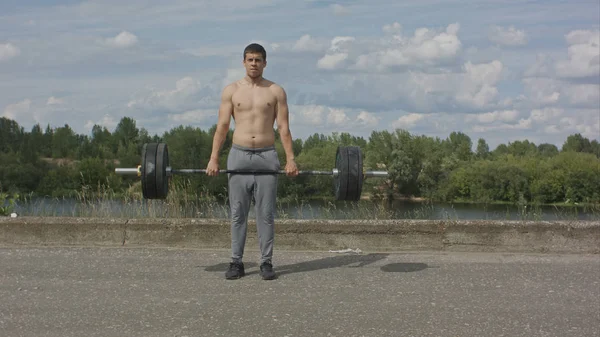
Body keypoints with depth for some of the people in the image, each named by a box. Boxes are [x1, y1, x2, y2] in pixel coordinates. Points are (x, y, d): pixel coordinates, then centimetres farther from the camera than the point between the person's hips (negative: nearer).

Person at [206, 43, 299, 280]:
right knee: (238, 214, 4)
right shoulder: (231, 90, 6)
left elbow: (284, 128, 2)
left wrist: (290, 159, -7)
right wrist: (213, 158, -6)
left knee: (266, 214, 2)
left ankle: (266, 263, 11)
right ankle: (236, 262, 12)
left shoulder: (276, 91, 5)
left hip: (267, 157, 0)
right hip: (239, 156, 1)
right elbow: (222, 126, 2)